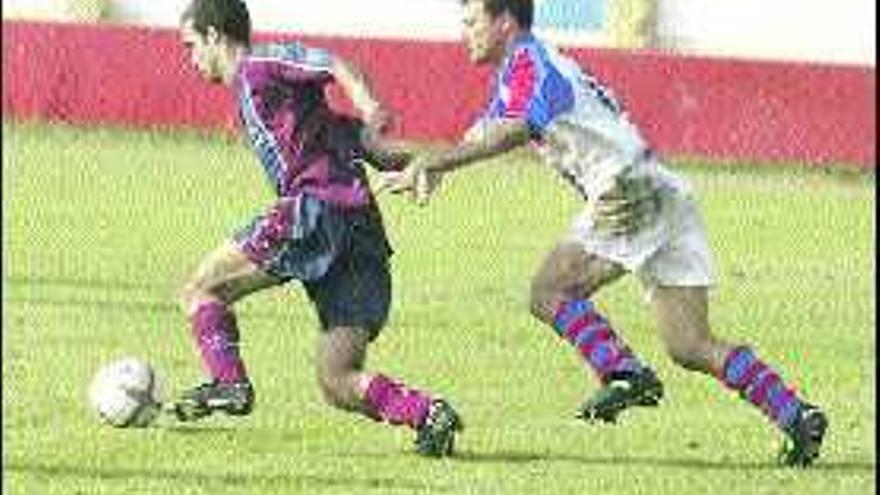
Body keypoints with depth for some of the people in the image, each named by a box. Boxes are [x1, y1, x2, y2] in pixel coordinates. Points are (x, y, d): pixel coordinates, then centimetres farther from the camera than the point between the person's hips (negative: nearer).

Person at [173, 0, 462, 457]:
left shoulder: (257, 68, 6)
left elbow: (332, 64, -11)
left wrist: (367, 106, -30)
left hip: (319, 212, -9)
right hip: (362, 233, 9)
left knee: (200, 291, 4)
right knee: (337, 384, 5)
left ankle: (228, 383, -13)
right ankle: (426, 412, -14)